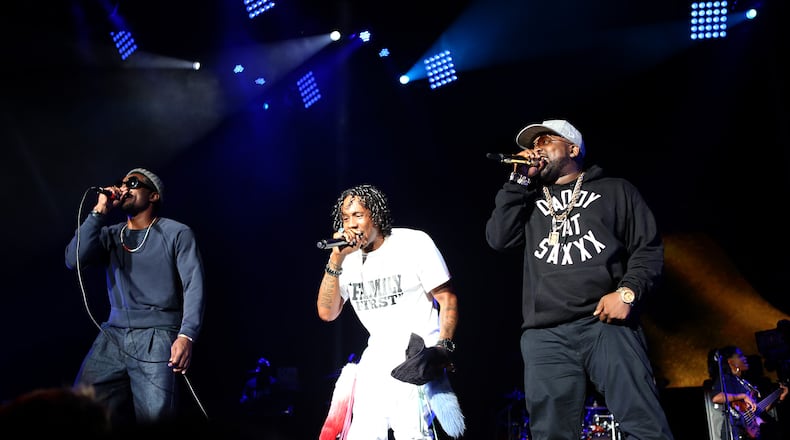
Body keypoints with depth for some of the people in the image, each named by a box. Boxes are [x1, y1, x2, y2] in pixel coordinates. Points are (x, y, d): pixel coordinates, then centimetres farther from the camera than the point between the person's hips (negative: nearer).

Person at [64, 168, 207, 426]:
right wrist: (100, 211, -3)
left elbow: (194, 285, -7)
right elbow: (74, 260, 0)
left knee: (154, 418, -19)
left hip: (157, 336, -4)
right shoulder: (110, 234, 17)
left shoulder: (177, 233, 3)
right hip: (113, 335, 4)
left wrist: (186, 336, -22)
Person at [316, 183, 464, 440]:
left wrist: (444, 347, -18)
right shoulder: (347, 259, 5)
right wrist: (336, 259, -11)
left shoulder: (415, 243, -6)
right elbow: (327, 312, -2)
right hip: (377, 358, 5)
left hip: (418, 357, -5)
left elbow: (447, 298, -5)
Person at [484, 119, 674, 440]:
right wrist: (519, 181, 11)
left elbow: (649, 247, 10)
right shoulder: (528, 201, 28)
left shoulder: (614, 191, 19)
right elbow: (499, 239, 10)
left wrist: (627, 292, -8)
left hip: (607, 324, -2)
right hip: (544, 336, 3)